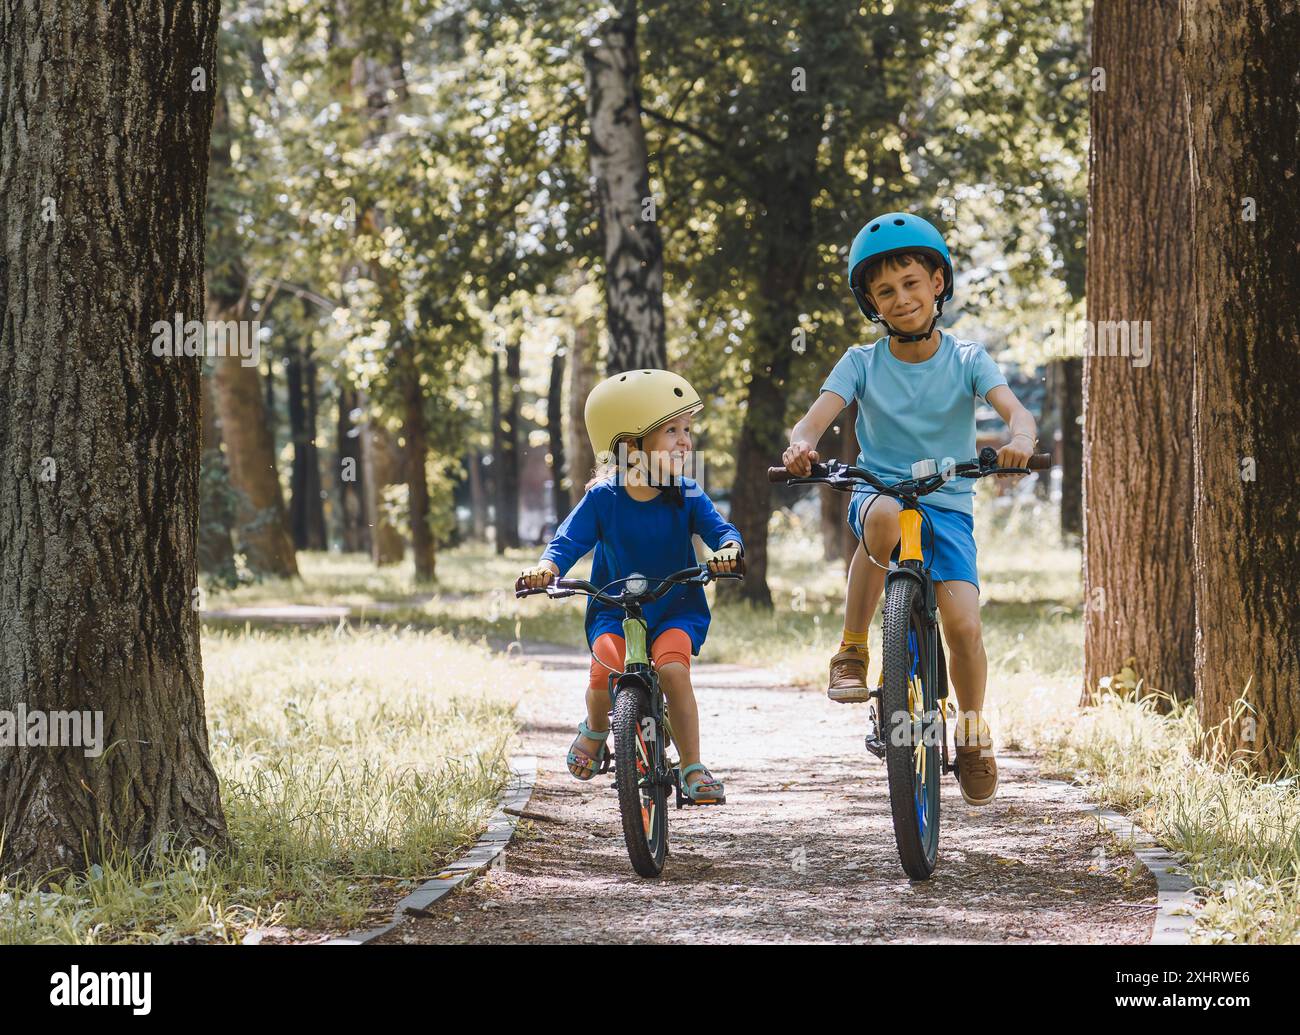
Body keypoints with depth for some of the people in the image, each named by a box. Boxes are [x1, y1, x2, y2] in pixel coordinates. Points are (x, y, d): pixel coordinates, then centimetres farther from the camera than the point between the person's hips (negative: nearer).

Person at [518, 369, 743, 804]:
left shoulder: (686, 496, -4)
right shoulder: (602, 499, -7)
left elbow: (718, 527, -12)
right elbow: (570, 539, -13)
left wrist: (728, 548, -37)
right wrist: (546, 566, -35)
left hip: (677, 609, 0)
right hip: (614, 611, 0)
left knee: (672, 668, -29)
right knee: (606, 670, -28)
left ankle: (693, 769, -16)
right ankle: (595, 730, 8)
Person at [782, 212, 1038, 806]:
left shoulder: (966, 360, 1)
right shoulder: (862, 363, 2)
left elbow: (1015, 410, -15)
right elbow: (817, 416, -13)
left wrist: (1020, 439, -40)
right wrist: (800, 446, -38)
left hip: (947, 506, 0)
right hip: (878, 491, 0)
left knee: (963, 624, -20)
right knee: (885, 518, -39)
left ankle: (972, 731, 9)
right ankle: (851, 651, -22)